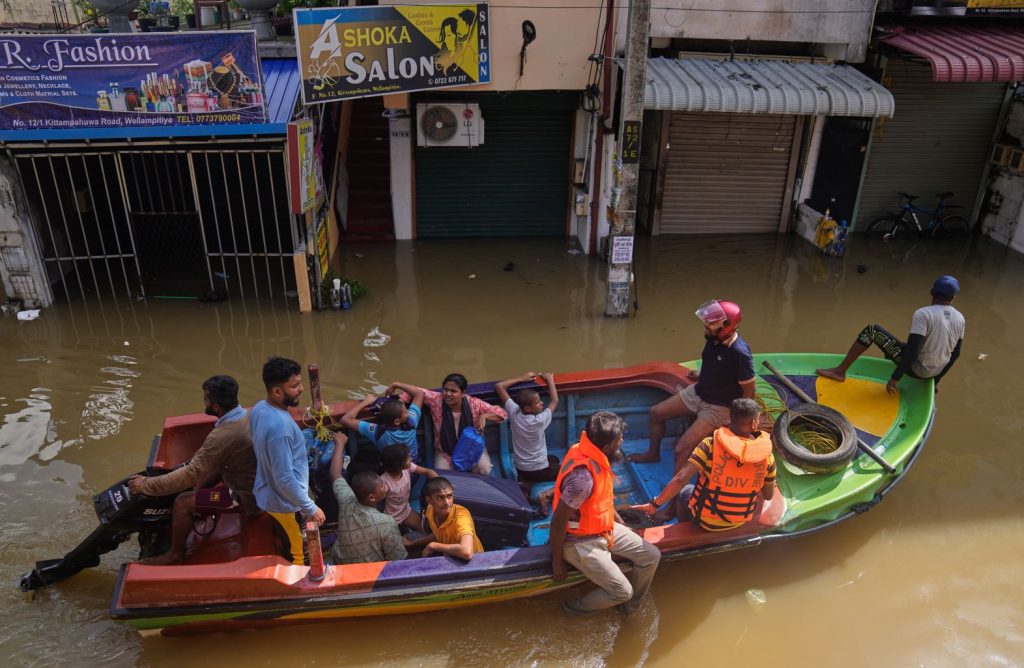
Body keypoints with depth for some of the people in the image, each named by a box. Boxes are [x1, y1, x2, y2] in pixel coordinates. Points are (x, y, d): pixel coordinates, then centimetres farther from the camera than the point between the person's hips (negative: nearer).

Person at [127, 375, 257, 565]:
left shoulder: (222, 437, -29)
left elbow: (190, 474, -25)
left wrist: (146, 485, -15)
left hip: (248, 497, -9)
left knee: (182, 503, -5)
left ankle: (175, 554, 16)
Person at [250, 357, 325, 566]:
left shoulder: (259, 409, -5)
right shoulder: (279, 425, -35)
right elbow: (285, 479, -31)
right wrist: (311, 508, -21)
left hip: (268, 496, 9)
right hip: (286, 503, -9)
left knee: (284, 554, 28)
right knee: (300, 560, 13)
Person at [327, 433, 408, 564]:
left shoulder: (347, 503, -20)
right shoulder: (387, 523, -33)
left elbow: (335, 474, -2)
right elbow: (399, 560, -23)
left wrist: (340, 443, 10)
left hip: (341, 566, 5)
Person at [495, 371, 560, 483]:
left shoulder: (514, 414, -15)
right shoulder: (540, 421, -26)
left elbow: (499, 386, -8)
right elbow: (554, 401, -9)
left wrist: (522, 378, -1)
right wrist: (550, 379, 1)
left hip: (520, 470, 5)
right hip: (540, 471, -5)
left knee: (553, 459, 32)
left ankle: (527, 481, 17)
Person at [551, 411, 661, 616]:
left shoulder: (596, 457, -7)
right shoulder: (583, 476, -35)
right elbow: (558, 522, -27)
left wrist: (622, 524, 17)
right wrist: (557, 561, -15)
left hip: (605, 528, 9)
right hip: (582, 542, -9)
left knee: (651, 556, 6)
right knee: (622, 591, -8)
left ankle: (630, 607, 26)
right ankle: (575, 607, 16)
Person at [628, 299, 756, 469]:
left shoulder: (739, 353, -30)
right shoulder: (713, 337, -9)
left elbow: (749, 391, -18)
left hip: (718, 407, -8)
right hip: (697, 392, 8)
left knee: (682, 449, -18)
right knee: (656, 413, 11)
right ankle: (653, 453, 35)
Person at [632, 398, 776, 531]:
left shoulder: (710, 445, -22)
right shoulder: (766, 456, -15)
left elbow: (681, 479, -26)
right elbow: (768, 496, -2)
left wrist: (655, 504, -16)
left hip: (706, 520, -3)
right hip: (740, 522, 3)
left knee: (683, 492, 28)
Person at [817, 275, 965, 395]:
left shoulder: (923, 314, -20)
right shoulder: (960, 319, 1)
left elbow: (912, 350, -26)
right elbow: (955, 354, 10)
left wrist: (895, 378, -19)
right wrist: (935, 380, 22)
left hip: (916, 368, -6)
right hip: (934, 372, 7)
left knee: (871, 330, -5)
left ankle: (840, 371, -3)